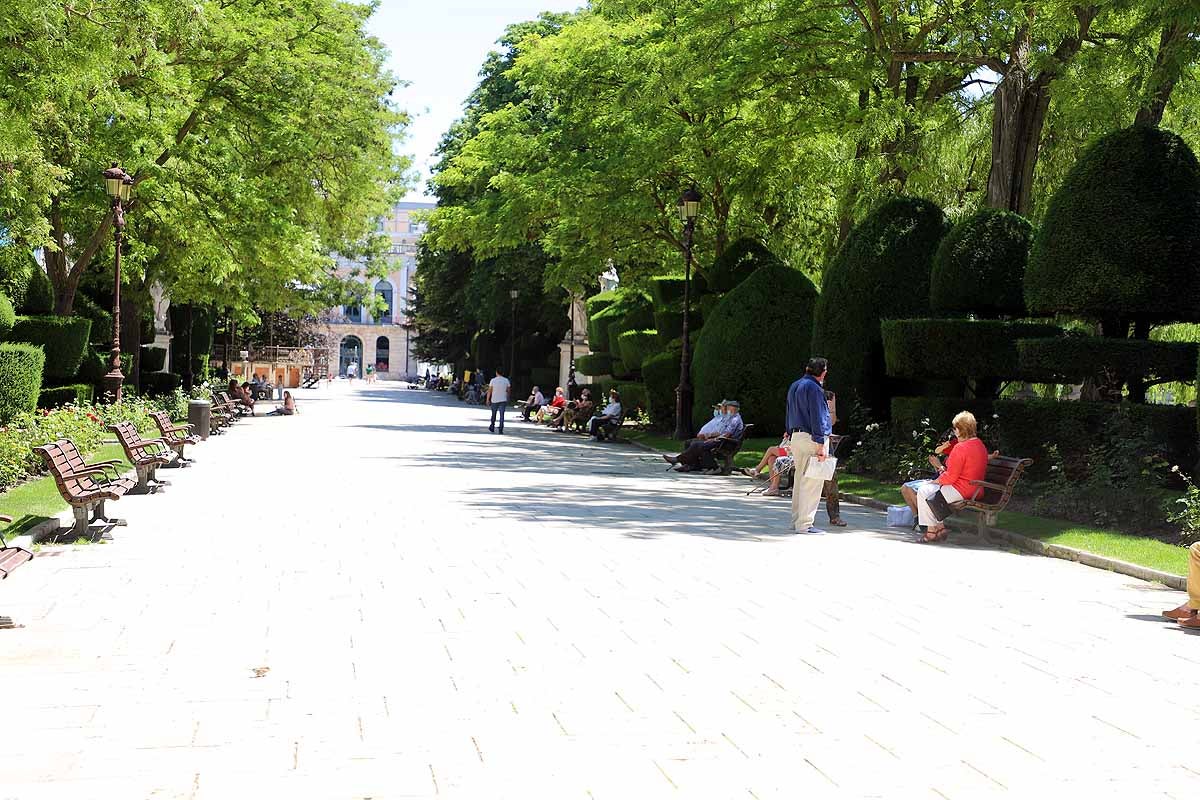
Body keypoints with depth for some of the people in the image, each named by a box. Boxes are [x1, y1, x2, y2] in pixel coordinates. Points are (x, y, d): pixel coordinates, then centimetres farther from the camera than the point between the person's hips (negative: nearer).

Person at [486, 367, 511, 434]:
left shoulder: (493, 380, -5)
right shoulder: (506, 380, -1)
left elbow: (489, 391, -3)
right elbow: (508, 391, 5)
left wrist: (488, 399, 6)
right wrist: (507, 399, 16)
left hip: (494, 400, 0)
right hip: (503, 400, 0)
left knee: (493, 415, 16)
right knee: (502, 415, 1)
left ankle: (492, 428, 26)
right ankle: (501, 430, -5)